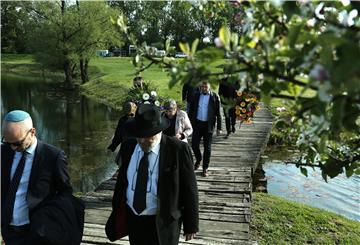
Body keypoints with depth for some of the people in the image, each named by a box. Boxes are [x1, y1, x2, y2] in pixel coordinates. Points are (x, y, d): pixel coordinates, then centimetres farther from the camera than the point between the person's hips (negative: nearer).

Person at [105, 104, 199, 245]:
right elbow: (122, 181, 7)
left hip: (162, 224, -4)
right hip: (132, 219, 4)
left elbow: (189, 190, -10)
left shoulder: (178, 150, -16)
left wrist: (191, 225, -5)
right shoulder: (129, 147, -3)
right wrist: (116, 214, 13)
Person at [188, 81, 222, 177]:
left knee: (207, 147, 4)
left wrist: (219, 128, -6)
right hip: (197, 124, 2)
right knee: (194, 145, 2)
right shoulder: (196, 96, 5)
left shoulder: (215, 97, -3)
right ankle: (198, 160, 32)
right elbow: (191, 111, 9)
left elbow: (218, 113, -2)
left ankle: (205, 168, 15)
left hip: (208, 125, -2)